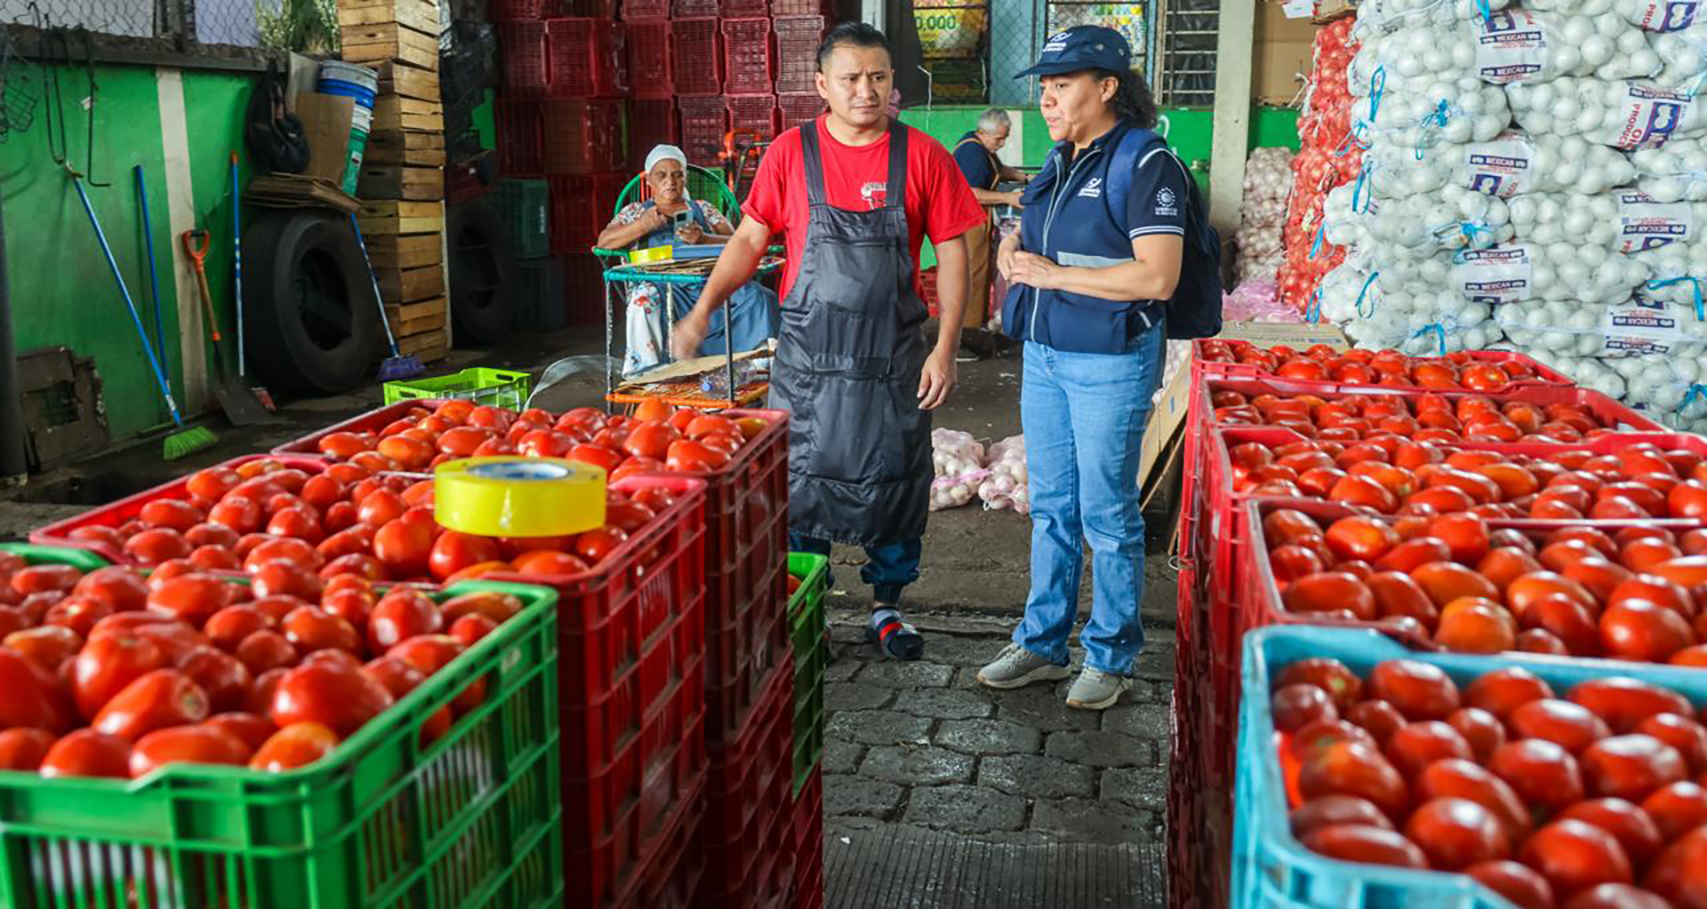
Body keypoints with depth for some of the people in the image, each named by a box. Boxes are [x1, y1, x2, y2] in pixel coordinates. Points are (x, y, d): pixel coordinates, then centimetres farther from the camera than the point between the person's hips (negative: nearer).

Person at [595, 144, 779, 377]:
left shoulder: (703, 209, 24)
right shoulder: (635, 212, 22)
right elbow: (604, 241, 5)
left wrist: (703, 239, -12)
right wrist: (643, 225, -11)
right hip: (662, 285, -2)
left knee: (758, 297, -27)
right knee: (645, 299, -39)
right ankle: (648, 373, -33)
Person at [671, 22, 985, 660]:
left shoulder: (922, 157, -2)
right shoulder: (791, 153, -1)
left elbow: (952, 254, 0)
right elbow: (750, 239, 4)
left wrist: (944, 349, -7)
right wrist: (702, 310, -8)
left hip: (894, 359, 0)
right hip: (807, 358, 0)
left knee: (896, 482, 9)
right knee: (801, 485, 6)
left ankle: (886, 607, 27)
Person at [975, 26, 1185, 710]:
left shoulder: (1146, 163, -12)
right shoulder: (1058, 163, 12)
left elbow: (1157, 277, -22)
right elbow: (1018, 243, 24)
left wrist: (1052, 273, -17)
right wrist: (1012, 255, -1)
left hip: (1110, 363, -8)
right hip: (1044, 354, 8)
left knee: (1107, 514, 3)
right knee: (1051, 507, 14)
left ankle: (1110, 657, 18)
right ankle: (1042, 645, 26)